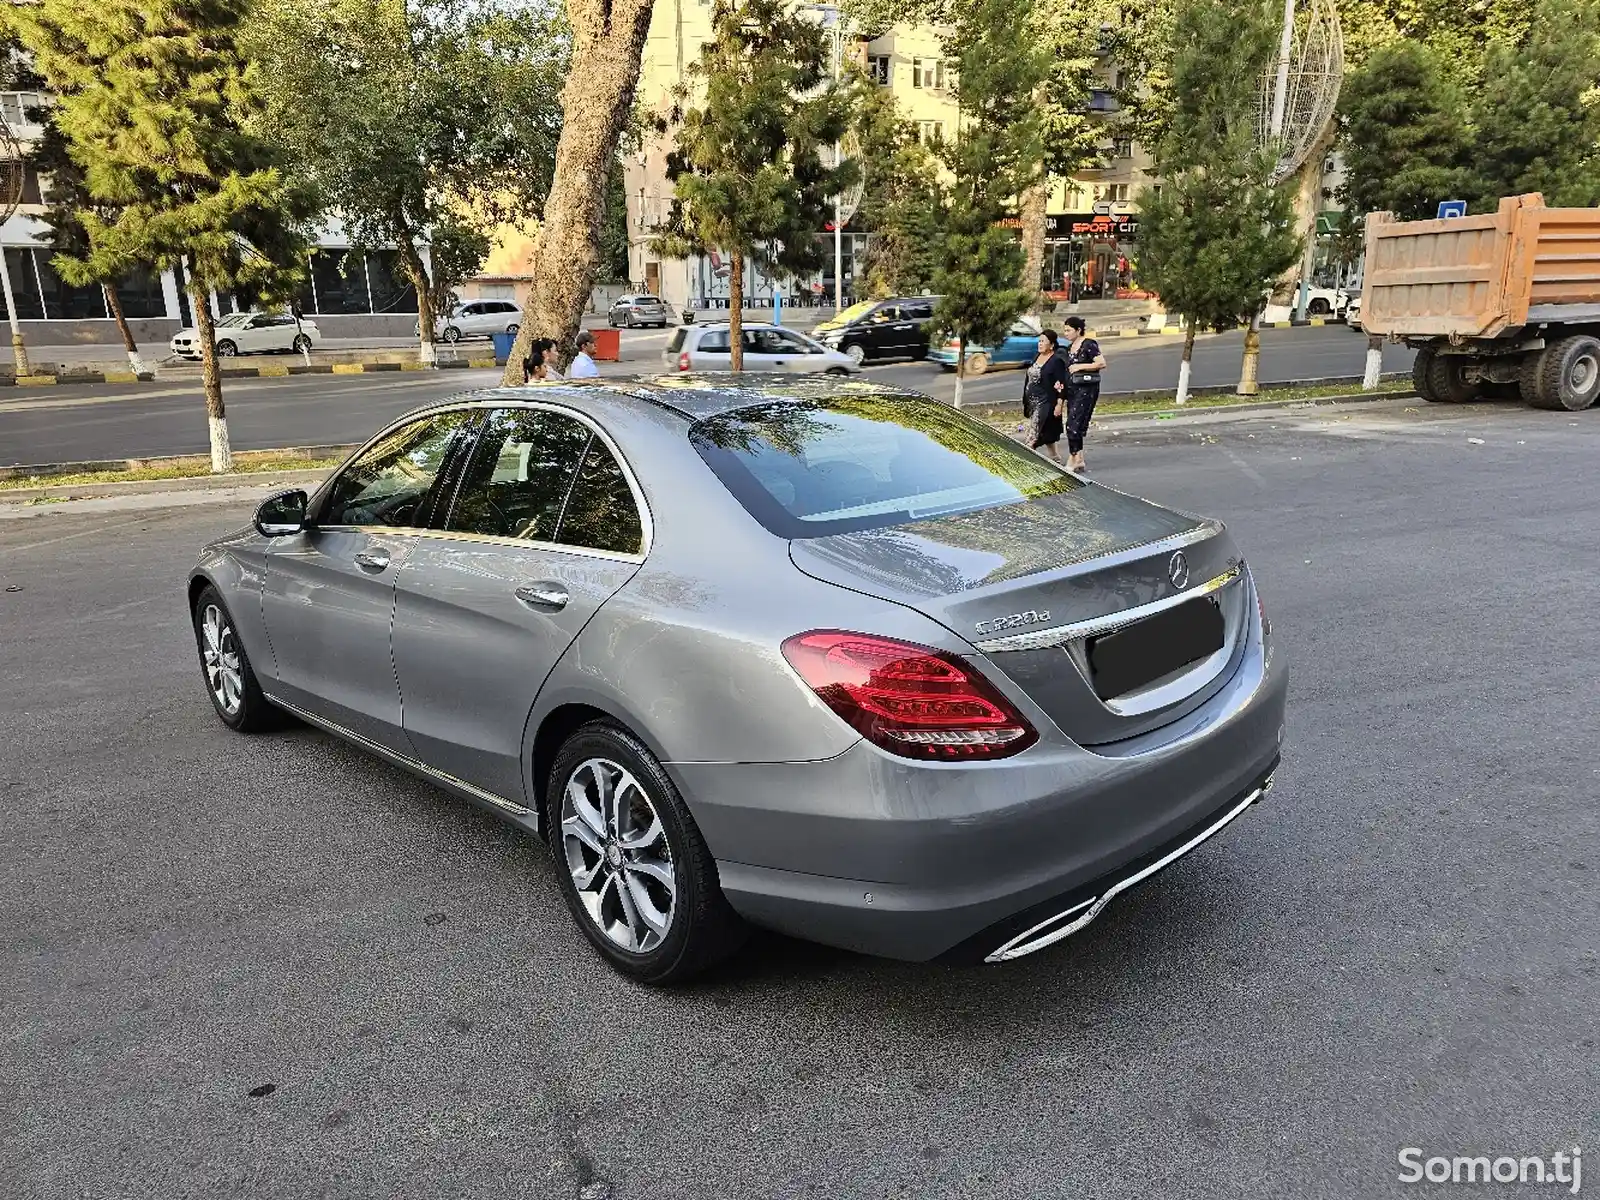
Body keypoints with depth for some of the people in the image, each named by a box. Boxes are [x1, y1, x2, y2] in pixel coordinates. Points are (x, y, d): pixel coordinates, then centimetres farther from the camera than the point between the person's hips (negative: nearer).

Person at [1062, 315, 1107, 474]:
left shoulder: (1089, 345, -9)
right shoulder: (1069, 347, 15)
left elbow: (1102, 364, -17)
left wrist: (1080, 366, -16)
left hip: (1087, 389, -8)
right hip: (1072, 389, 8)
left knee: (1073, 424, -14)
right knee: (1073, 426, 7)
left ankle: (1072, 459, -9)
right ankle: (1080, 461, 14)